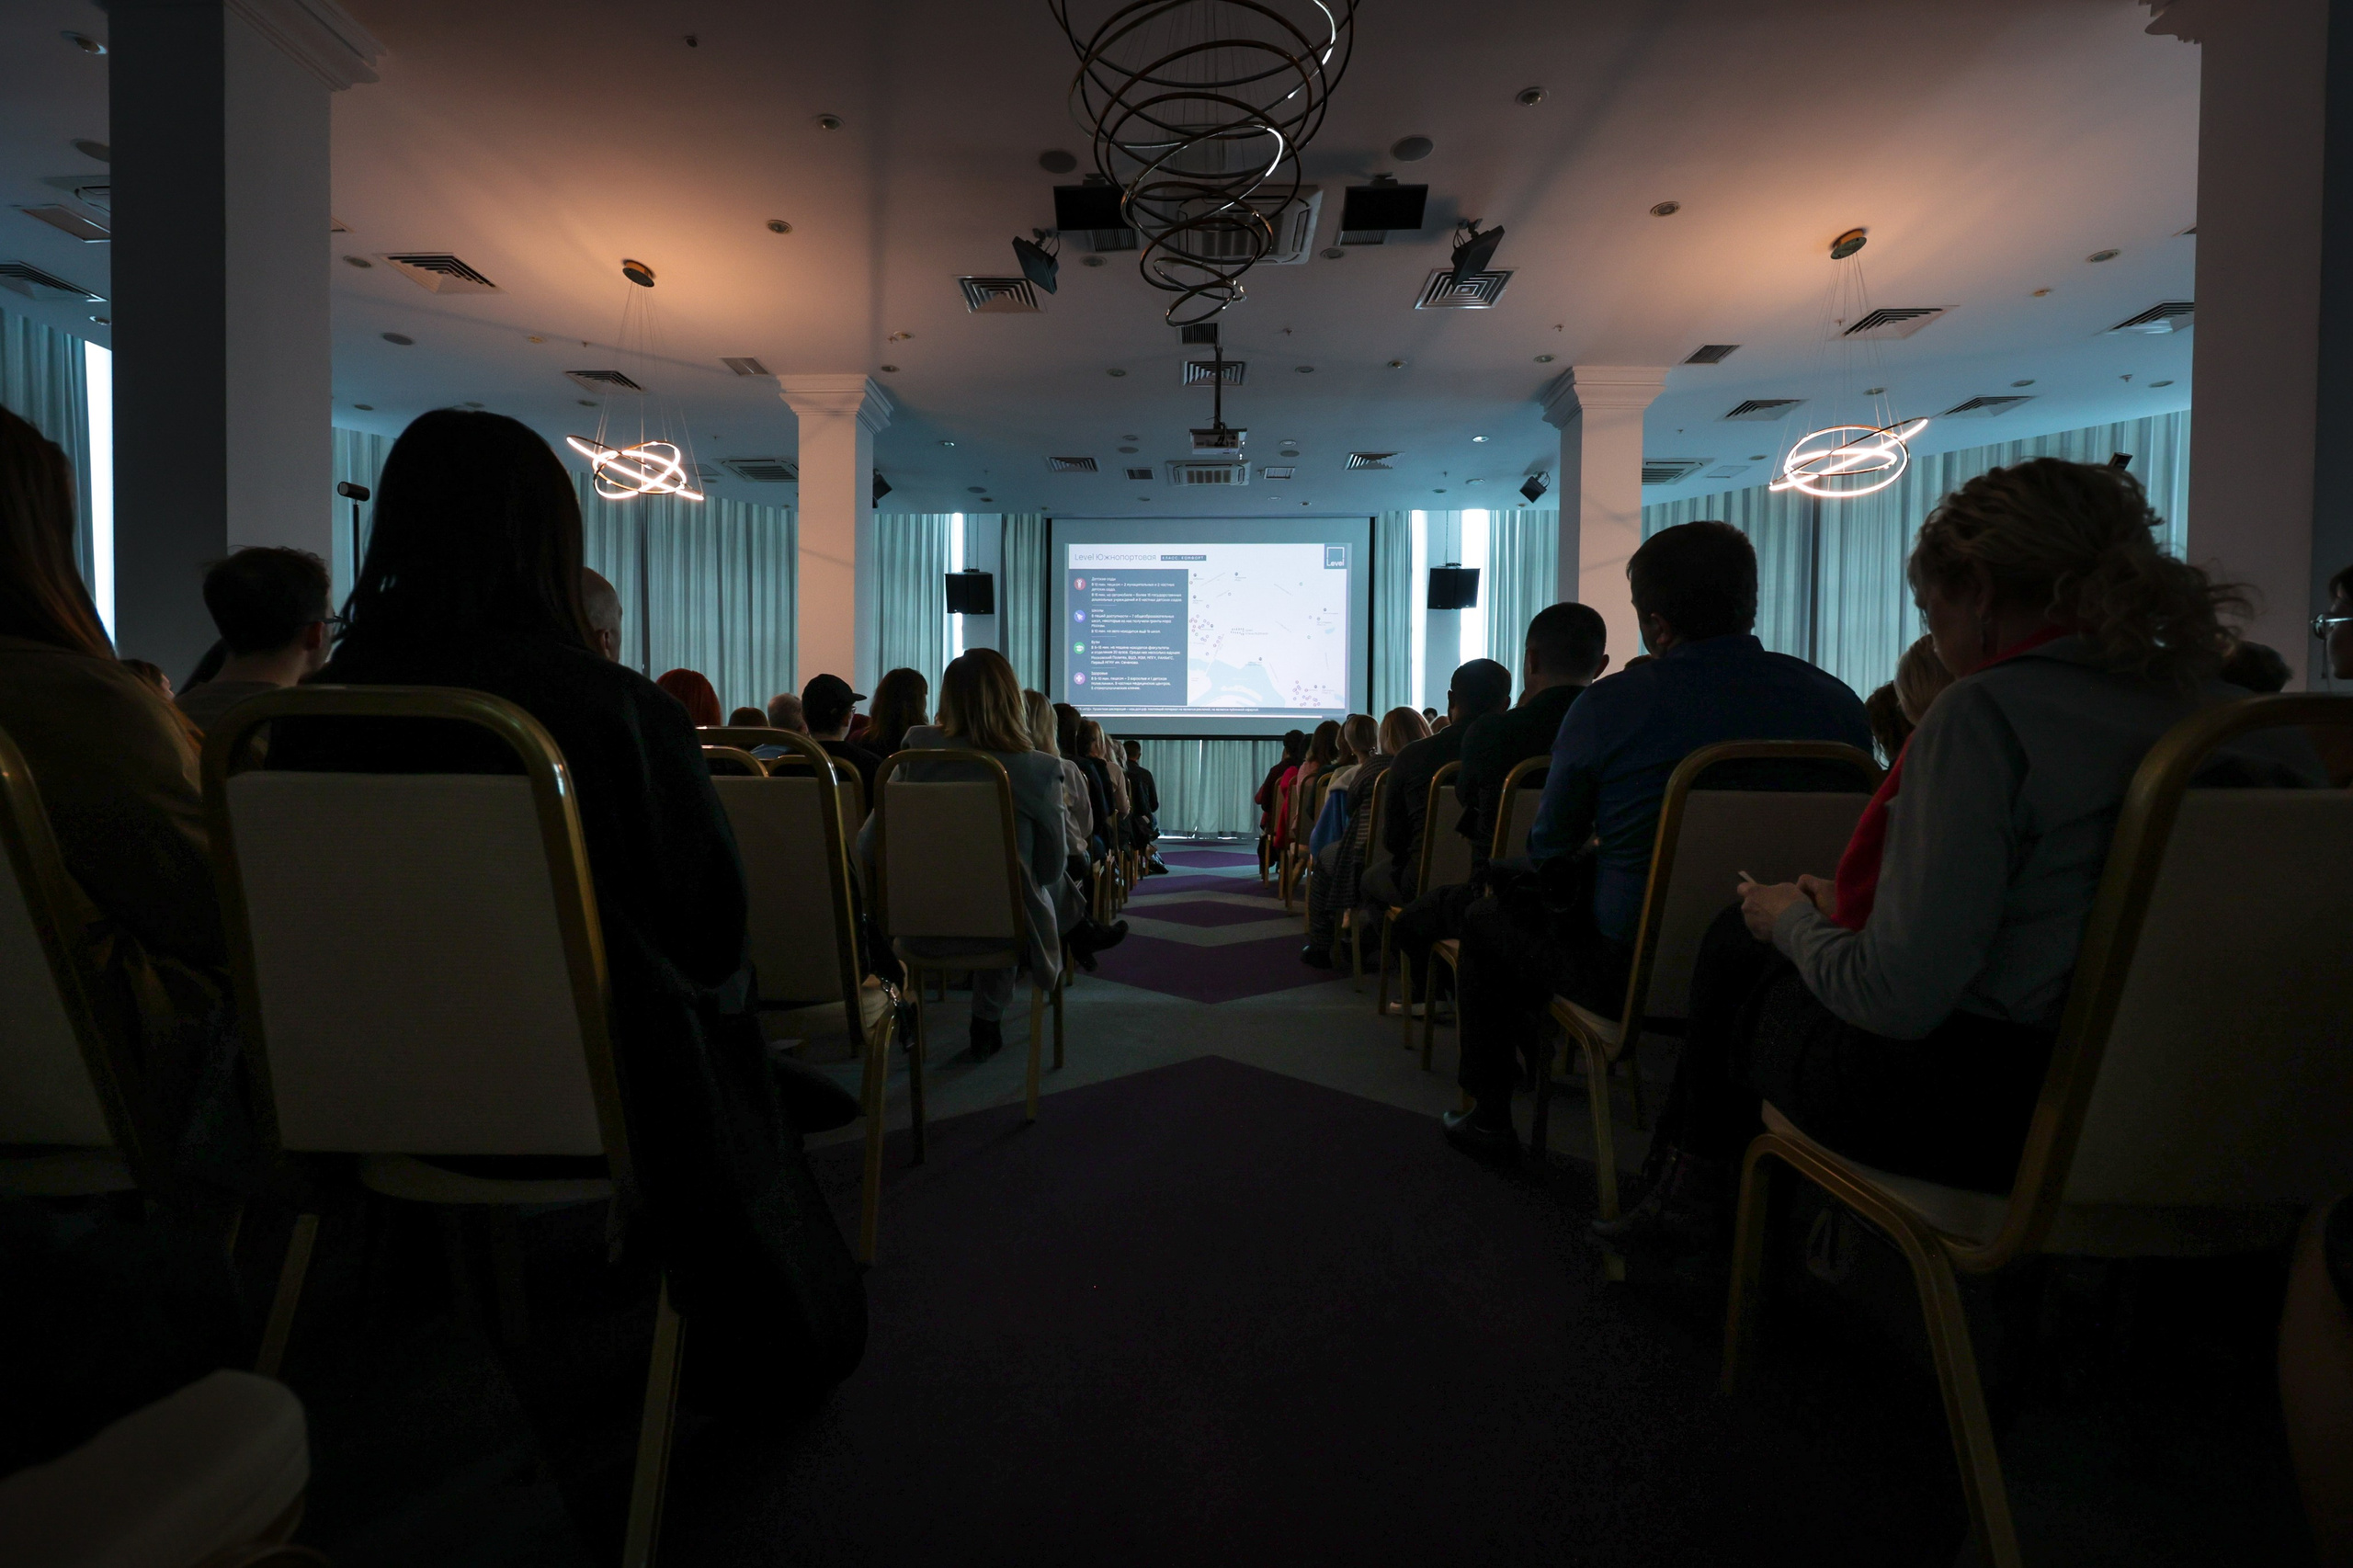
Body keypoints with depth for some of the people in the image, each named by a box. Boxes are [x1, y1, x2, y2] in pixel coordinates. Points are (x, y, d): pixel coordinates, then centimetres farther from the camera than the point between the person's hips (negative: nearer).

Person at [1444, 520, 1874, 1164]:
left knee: (1485, 918, 20)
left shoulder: (1606, 706, -16)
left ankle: (1489, 1118, 31)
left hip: (1636, 975, -5)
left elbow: (1548, 851, -5)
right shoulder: (1839, 704, -3)